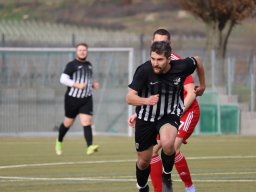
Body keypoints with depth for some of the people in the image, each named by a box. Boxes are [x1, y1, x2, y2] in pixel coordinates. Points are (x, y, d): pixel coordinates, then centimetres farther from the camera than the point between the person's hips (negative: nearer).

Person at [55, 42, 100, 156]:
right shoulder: (72, 65, -5)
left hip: (86, 99, 3)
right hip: (72, 98, -3)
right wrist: (77, 85, -23)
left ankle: (90, 147, -25)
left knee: (86, 122, -13)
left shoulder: (89, 65, 15)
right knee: (68, 122, 10)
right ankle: (59, 142, 36)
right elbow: (63, 79, -14)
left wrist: (93, 84, 10)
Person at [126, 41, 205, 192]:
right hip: (146, 117, 0)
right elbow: (130, 97, -29)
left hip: (170, 115, 0)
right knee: (144, 161, 10)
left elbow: (197, 60, 3)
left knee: (167, 144, -32)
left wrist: (202, 85, 15)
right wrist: (146, 100, -49)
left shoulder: (181, 67, -20)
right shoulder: (144, 70, -26)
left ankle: (167, 175, 0)